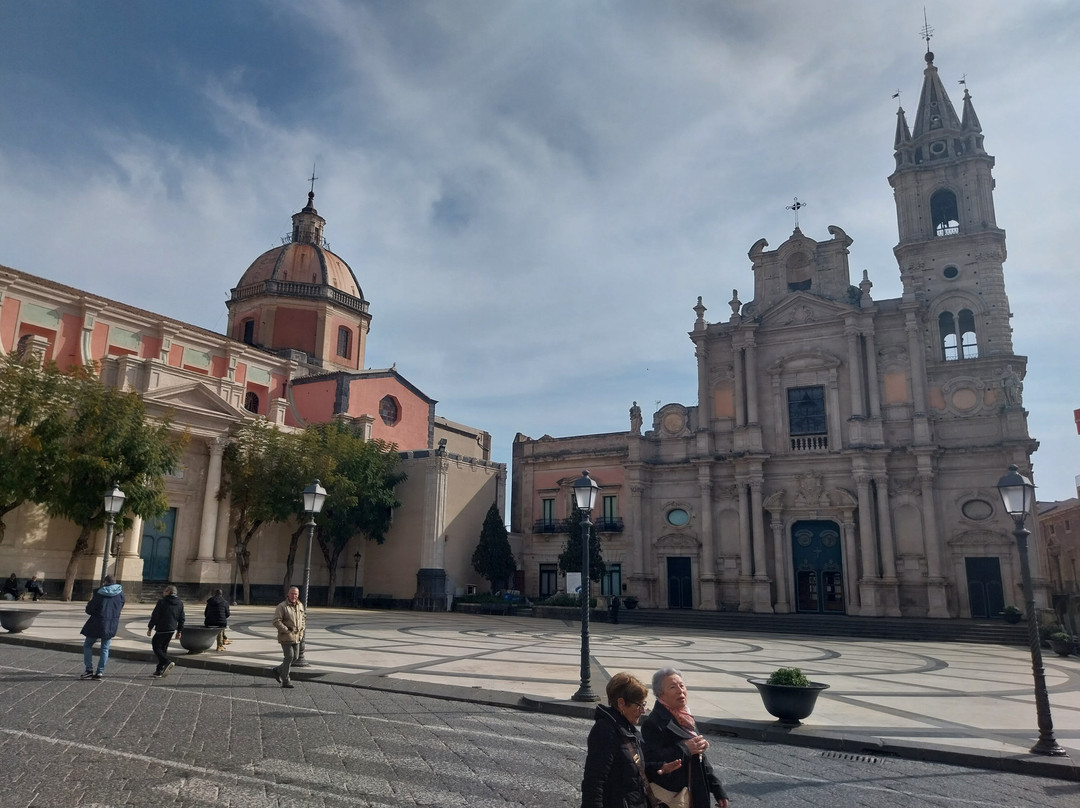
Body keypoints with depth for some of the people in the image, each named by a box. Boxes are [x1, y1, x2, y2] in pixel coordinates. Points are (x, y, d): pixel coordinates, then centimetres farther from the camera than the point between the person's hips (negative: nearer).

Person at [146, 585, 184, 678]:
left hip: (162, 629, -7)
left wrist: (150, 628, 0)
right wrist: (179, 631, 18)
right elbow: (181, 619, 11)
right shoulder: (180, 603, 8)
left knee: (156, 646, 1)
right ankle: (159, 671, 16)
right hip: (172, 630, 7)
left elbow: (154, 616, -10)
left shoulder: (162, 601, -10)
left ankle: (167, 662, -19)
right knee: (163, 648, 14)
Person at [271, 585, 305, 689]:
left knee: (295, 657, 11)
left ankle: (277, 670, 30)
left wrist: (302, 629, 10)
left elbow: (304, 618, 24)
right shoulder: (282, 606, -11)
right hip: (286, 637, -7)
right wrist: (287, 631, -17)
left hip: (297, 637, 7)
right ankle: (285, 681, 4)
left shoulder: (300, 605, 10)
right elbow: (276, 621, -15)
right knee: (289, 657, -8)